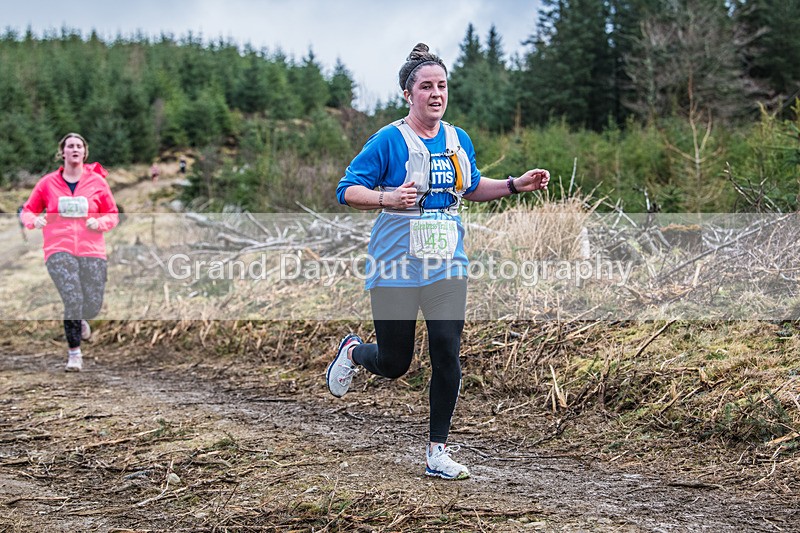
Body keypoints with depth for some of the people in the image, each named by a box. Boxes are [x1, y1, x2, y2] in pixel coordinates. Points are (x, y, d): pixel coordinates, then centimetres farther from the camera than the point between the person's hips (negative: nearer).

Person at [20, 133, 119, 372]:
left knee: (93, 306, -1)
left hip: (92, 251, 2)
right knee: (73, 299, -19)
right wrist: (34, 220, -7)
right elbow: (27, 210, 15)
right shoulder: (48, 182, 7)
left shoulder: (97, 181, 7)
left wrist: (99, 222, -9)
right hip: (59, 250, -1)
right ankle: (74, 352, -2)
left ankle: (77, 319, 38)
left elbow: (113, 215, 13)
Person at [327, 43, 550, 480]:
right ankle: (352, 352, 42)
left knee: (447, 355, -5)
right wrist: (387, 198, -30)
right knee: (394, 364, 5)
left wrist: (516, 185, 10)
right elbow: (347, 191, -12)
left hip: (447, 267, 4)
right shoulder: (389, 141, -11)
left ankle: (438, 452, 9)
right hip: (395, 268, -4)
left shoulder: (458, 140, 8)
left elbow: (471, 188, 24)